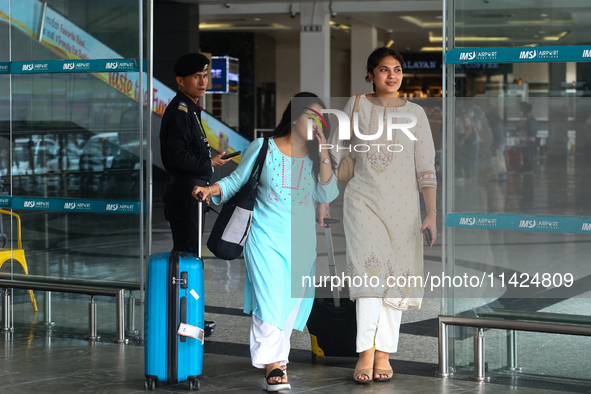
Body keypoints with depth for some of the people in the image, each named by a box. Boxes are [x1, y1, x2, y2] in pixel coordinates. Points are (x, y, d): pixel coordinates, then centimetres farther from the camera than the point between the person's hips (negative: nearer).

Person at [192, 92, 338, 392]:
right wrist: (212, 189, -13)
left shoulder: (316, 157, 6)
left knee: (292, 299, 6)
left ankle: (275, 354, 24)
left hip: (301, 240, 4)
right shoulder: (263, 148, -2)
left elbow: (327, 196, -4)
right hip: (266, 235, -4)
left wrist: (323, 155, -11)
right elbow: (237, 180, 5)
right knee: (270, 297, -16)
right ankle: (272, 367, -19)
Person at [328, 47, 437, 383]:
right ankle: (366, 352, -17)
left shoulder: (415, 113, 6)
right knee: (370, 267, -16)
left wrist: (432, 213, -2)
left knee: (396, 275, 1)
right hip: (364, 199, -2)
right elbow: (335, 151, 11)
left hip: (402, 203, 2)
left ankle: (384, 354, 7)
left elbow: (426, 168, 4)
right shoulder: (357, 106, 5)